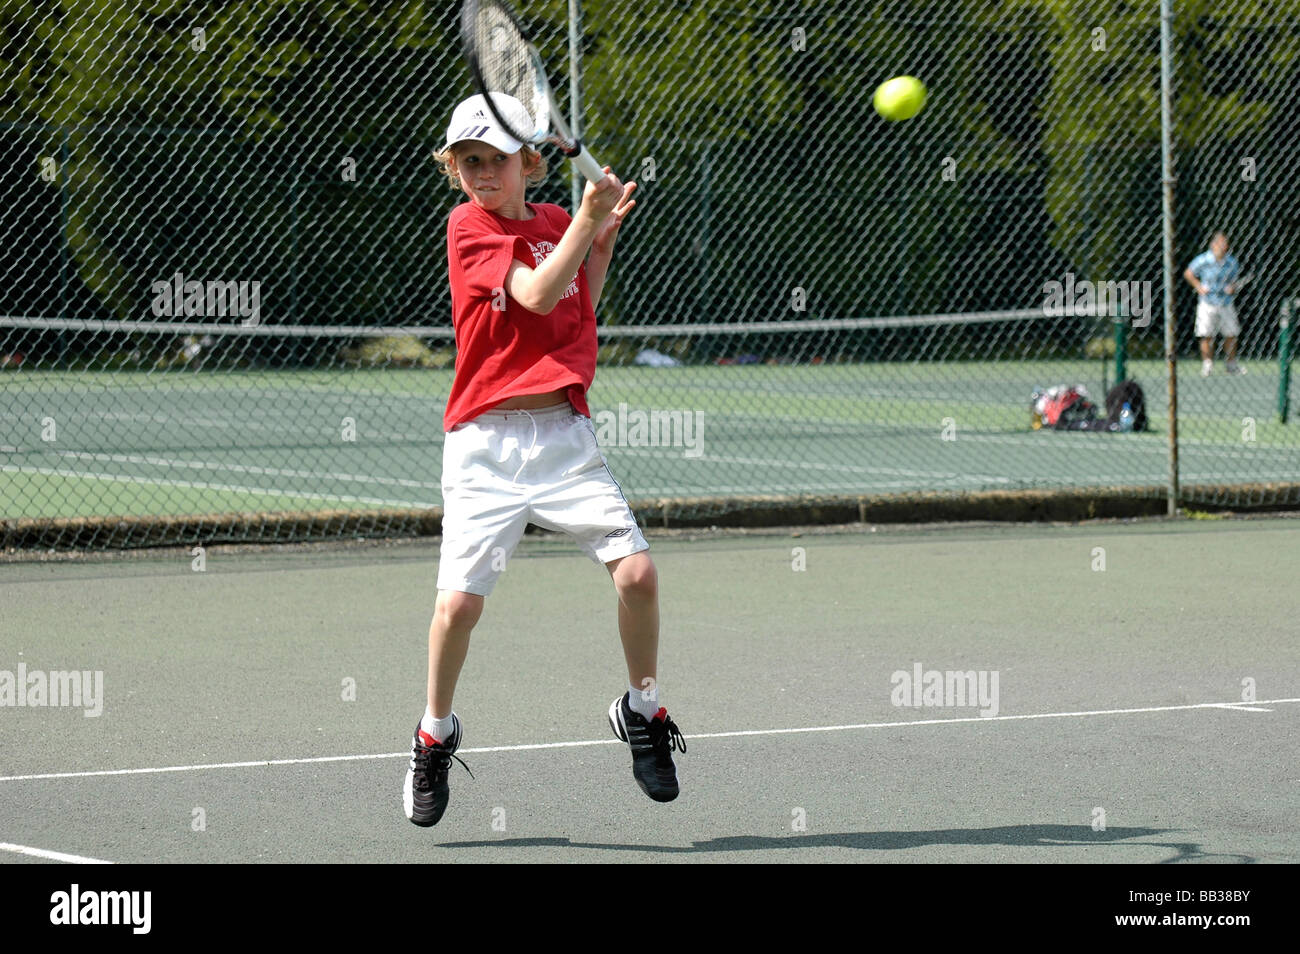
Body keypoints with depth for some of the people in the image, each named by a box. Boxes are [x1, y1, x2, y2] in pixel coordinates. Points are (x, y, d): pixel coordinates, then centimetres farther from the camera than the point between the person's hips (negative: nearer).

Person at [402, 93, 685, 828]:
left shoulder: (557, 223, 12)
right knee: (460, 600, -10)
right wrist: (587, 219, -17)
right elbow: (537, 295, -16)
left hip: (565, 434, 3)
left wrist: (602, 242, 12)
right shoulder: (469, 227, -3)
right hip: (486, 441, -3)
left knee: (636, 571, -12)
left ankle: (643, 712, 11)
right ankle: (436, 733, 16)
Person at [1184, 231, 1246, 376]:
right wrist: (1199, 287, -5)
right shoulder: (1202, 260, -7)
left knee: (1231, 335, 6)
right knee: (1207, 336, -5)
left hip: (1226, 304, 3)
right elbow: (1188, 273, 7)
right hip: (1208, 303, -3)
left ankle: (1232, 365, 20)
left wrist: (1232, 289, -8)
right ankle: (1207, 364, 6)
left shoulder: (1232, 263, 2)